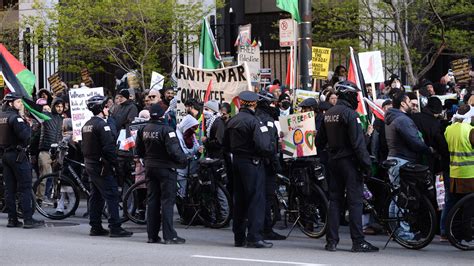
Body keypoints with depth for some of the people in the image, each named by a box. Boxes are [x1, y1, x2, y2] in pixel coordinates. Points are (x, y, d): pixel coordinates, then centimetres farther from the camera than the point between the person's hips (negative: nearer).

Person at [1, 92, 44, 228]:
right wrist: (27, 124, -7)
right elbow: (25, 135, -24)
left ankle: (12, 219, 9)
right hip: (17, 154, -8)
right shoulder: (14, 117, -15)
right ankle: (28, 219, -8)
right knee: (25, 188, -5)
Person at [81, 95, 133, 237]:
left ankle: (95, 227, 14)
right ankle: (115, 228, -11)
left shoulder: (86, 125, 13)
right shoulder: (101, 124, -16)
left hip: (89, 165, 9)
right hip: (101, 165, -9)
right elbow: (109, 147, -21)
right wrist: (114, 163, -15)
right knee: (112, 196, -8)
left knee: (96, 196, 13)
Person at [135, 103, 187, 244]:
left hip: (150, 168, 7)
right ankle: (169, 236, -6)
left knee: (152, 201, 11)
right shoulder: (166, 129, -18)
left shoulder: (144, 130, 4)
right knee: (167, 201, -4)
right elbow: (174, 150, -22)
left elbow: (139, 151, 13)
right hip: (166, 168, -7)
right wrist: (183, 160, -5)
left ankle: (152, 235, 13)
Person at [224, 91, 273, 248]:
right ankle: (254, 237, -8)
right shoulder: (254, 121, -14)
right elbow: (263, 146, -22)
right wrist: (270, 152, -3)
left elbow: (226, 146, 15)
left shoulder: (232, 121, 9)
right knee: (256, 199, -4)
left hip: (237, 162, 7)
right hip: (252, 163, -7)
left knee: (239, 200, 13)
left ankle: (239, 237, 17)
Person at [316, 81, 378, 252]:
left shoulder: (328, 114, 11)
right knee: (355, 201, -5)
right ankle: (358, 242, -6)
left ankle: (331, 241, 9)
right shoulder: (350, 114, -14)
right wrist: (366, 163, -16)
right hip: (349, 161, -8)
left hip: (333, 161, 8)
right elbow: (358, 143, -19)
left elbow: (320, 140, 16)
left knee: (334, 200, 10)